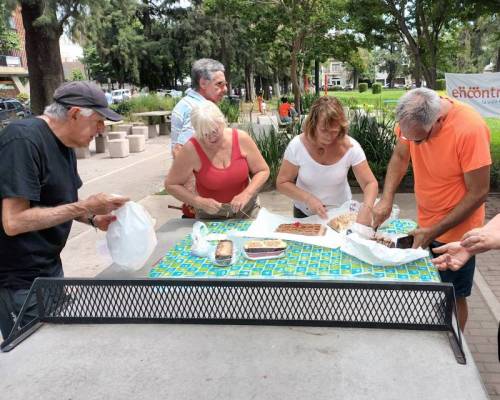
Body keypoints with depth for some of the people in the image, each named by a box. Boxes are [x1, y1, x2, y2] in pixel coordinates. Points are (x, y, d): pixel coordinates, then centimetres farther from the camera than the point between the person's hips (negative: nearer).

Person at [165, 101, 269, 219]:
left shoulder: (241, 138, -13)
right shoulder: (191, 149, -19)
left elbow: (263, 171, -3)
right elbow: (171, 184, -10)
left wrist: (246, 194, -18)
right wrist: (200, 202, -21)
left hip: (246, 209, 1)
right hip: (210, 215, -1)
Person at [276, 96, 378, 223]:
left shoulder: (351, 147, -16)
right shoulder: (298, 145, -17)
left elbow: (371, 183, -13)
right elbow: (282, 183, -9)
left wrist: (366, 208, -33)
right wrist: (308, 198, -24)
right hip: (305, 213, 0)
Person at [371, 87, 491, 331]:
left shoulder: (470, 129, -29)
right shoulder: (413, 118, -14)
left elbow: (478, 193, -23)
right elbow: (400, 157, 2)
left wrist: (434, 231, -21)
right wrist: (387, 199, -12)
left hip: (455, 229, -5)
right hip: (425, 225, 5)